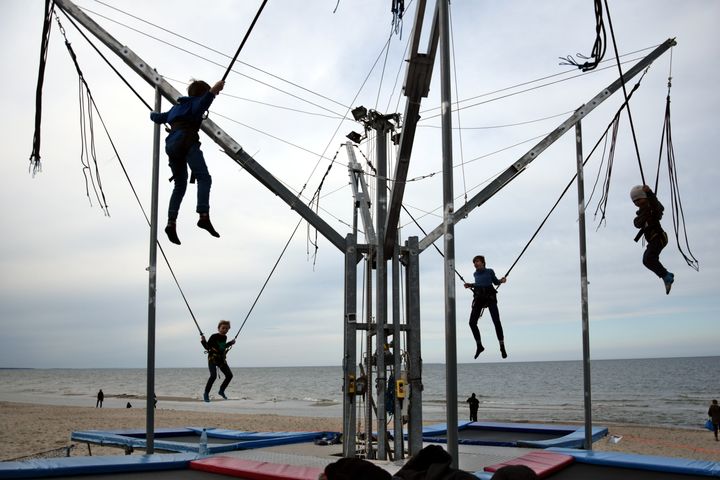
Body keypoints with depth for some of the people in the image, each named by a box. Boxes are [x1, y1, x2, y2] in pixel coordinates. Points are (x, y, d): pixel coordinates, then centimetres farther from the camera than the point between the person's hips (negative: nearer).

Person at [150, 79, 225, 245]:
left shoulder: (176, 108, 31)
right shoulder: (195, 103, 10)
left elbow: (158, 117, 44)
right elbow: (201, 105, -16)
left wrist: (153, 114, 66)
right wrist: (213, 92, -29)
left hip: (171, 146, 8)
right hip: (187, 142, -8)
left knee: (180, 186, 13)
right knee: (204, 177, -20)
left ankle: (171, 223, -3)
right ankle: (204, 216, -42)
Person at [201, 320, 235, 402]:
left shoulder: (225, 337, 7)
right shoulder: (214, 336, -13)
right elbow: (207, 347, -10)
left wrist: (230, 343, 26)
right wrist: (203, 341, -27)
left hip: (221, 359, 7)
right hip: (212, 358, -7)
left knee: (229, 375, 4)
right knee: (213, 375, -24)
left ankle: (221, 391, 22)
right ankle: (206, 393, -11)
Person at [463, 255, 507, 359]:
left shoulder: (490, 271, 4)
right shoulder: (475, 274, 15)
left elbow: (495, 282, 16)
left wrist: (502, 280, -3)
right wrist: (470, 285, 22)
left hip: (490, 297, -4)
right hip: (479, 298, 4)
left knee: (496, 322, -14)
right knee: (472, 323, -8)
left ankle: (502, 347, -5)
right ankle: (479, 346, 8)